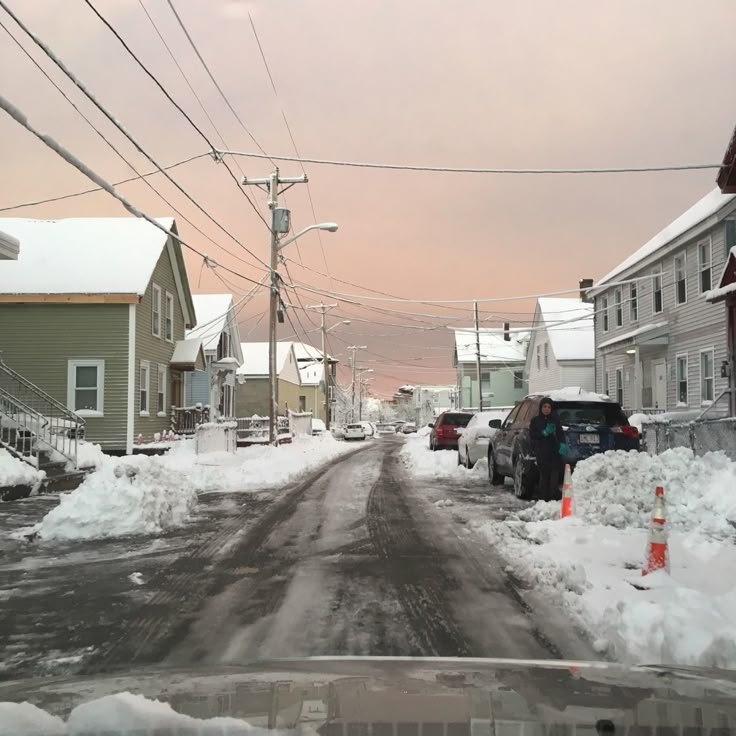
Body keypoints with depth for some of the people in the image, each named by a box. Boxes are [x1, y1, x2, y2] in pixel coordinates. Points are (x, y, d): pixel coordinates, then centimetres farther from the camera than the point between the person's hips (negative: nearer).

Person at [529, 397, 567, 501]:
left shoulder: (555, 420, 10)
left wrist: (562, 444, -12)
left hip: (554, 452, 1)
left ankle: (553, 496, -7)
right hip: (542, 453, 0)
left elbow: (560, 433, 5)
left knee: (555, 476, -9)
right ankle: (544, 498, 4)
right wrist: (544, 433, -13)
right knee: (544, 475, -1)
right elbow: (532, 434, 1)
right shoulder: (535, 420, 9)